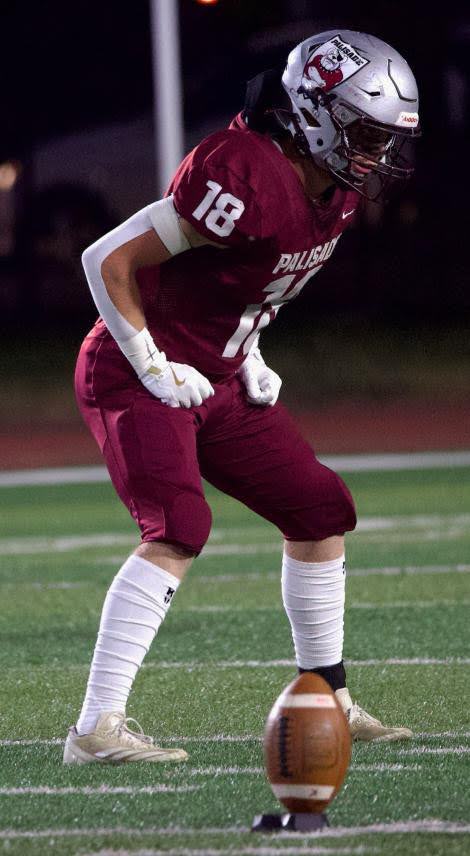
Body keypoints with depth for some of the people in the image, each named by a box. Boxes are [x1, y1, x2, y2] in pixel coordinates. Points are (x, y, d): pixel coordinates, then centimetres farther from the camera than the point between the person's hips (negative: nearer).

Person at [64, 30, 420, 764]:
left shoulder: (335, 192, 2)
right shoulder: (249, 178, -27)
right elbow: (109, 260, -23)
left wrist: (248, 358, 12)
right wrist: (153, 368, -19)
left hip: (215, 381, 9)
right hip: (136, 380, -9)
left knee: (321, 510, 10)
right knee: (177, 529, -25)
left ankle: (327, 703, 22)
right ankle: (98, 728, -27)